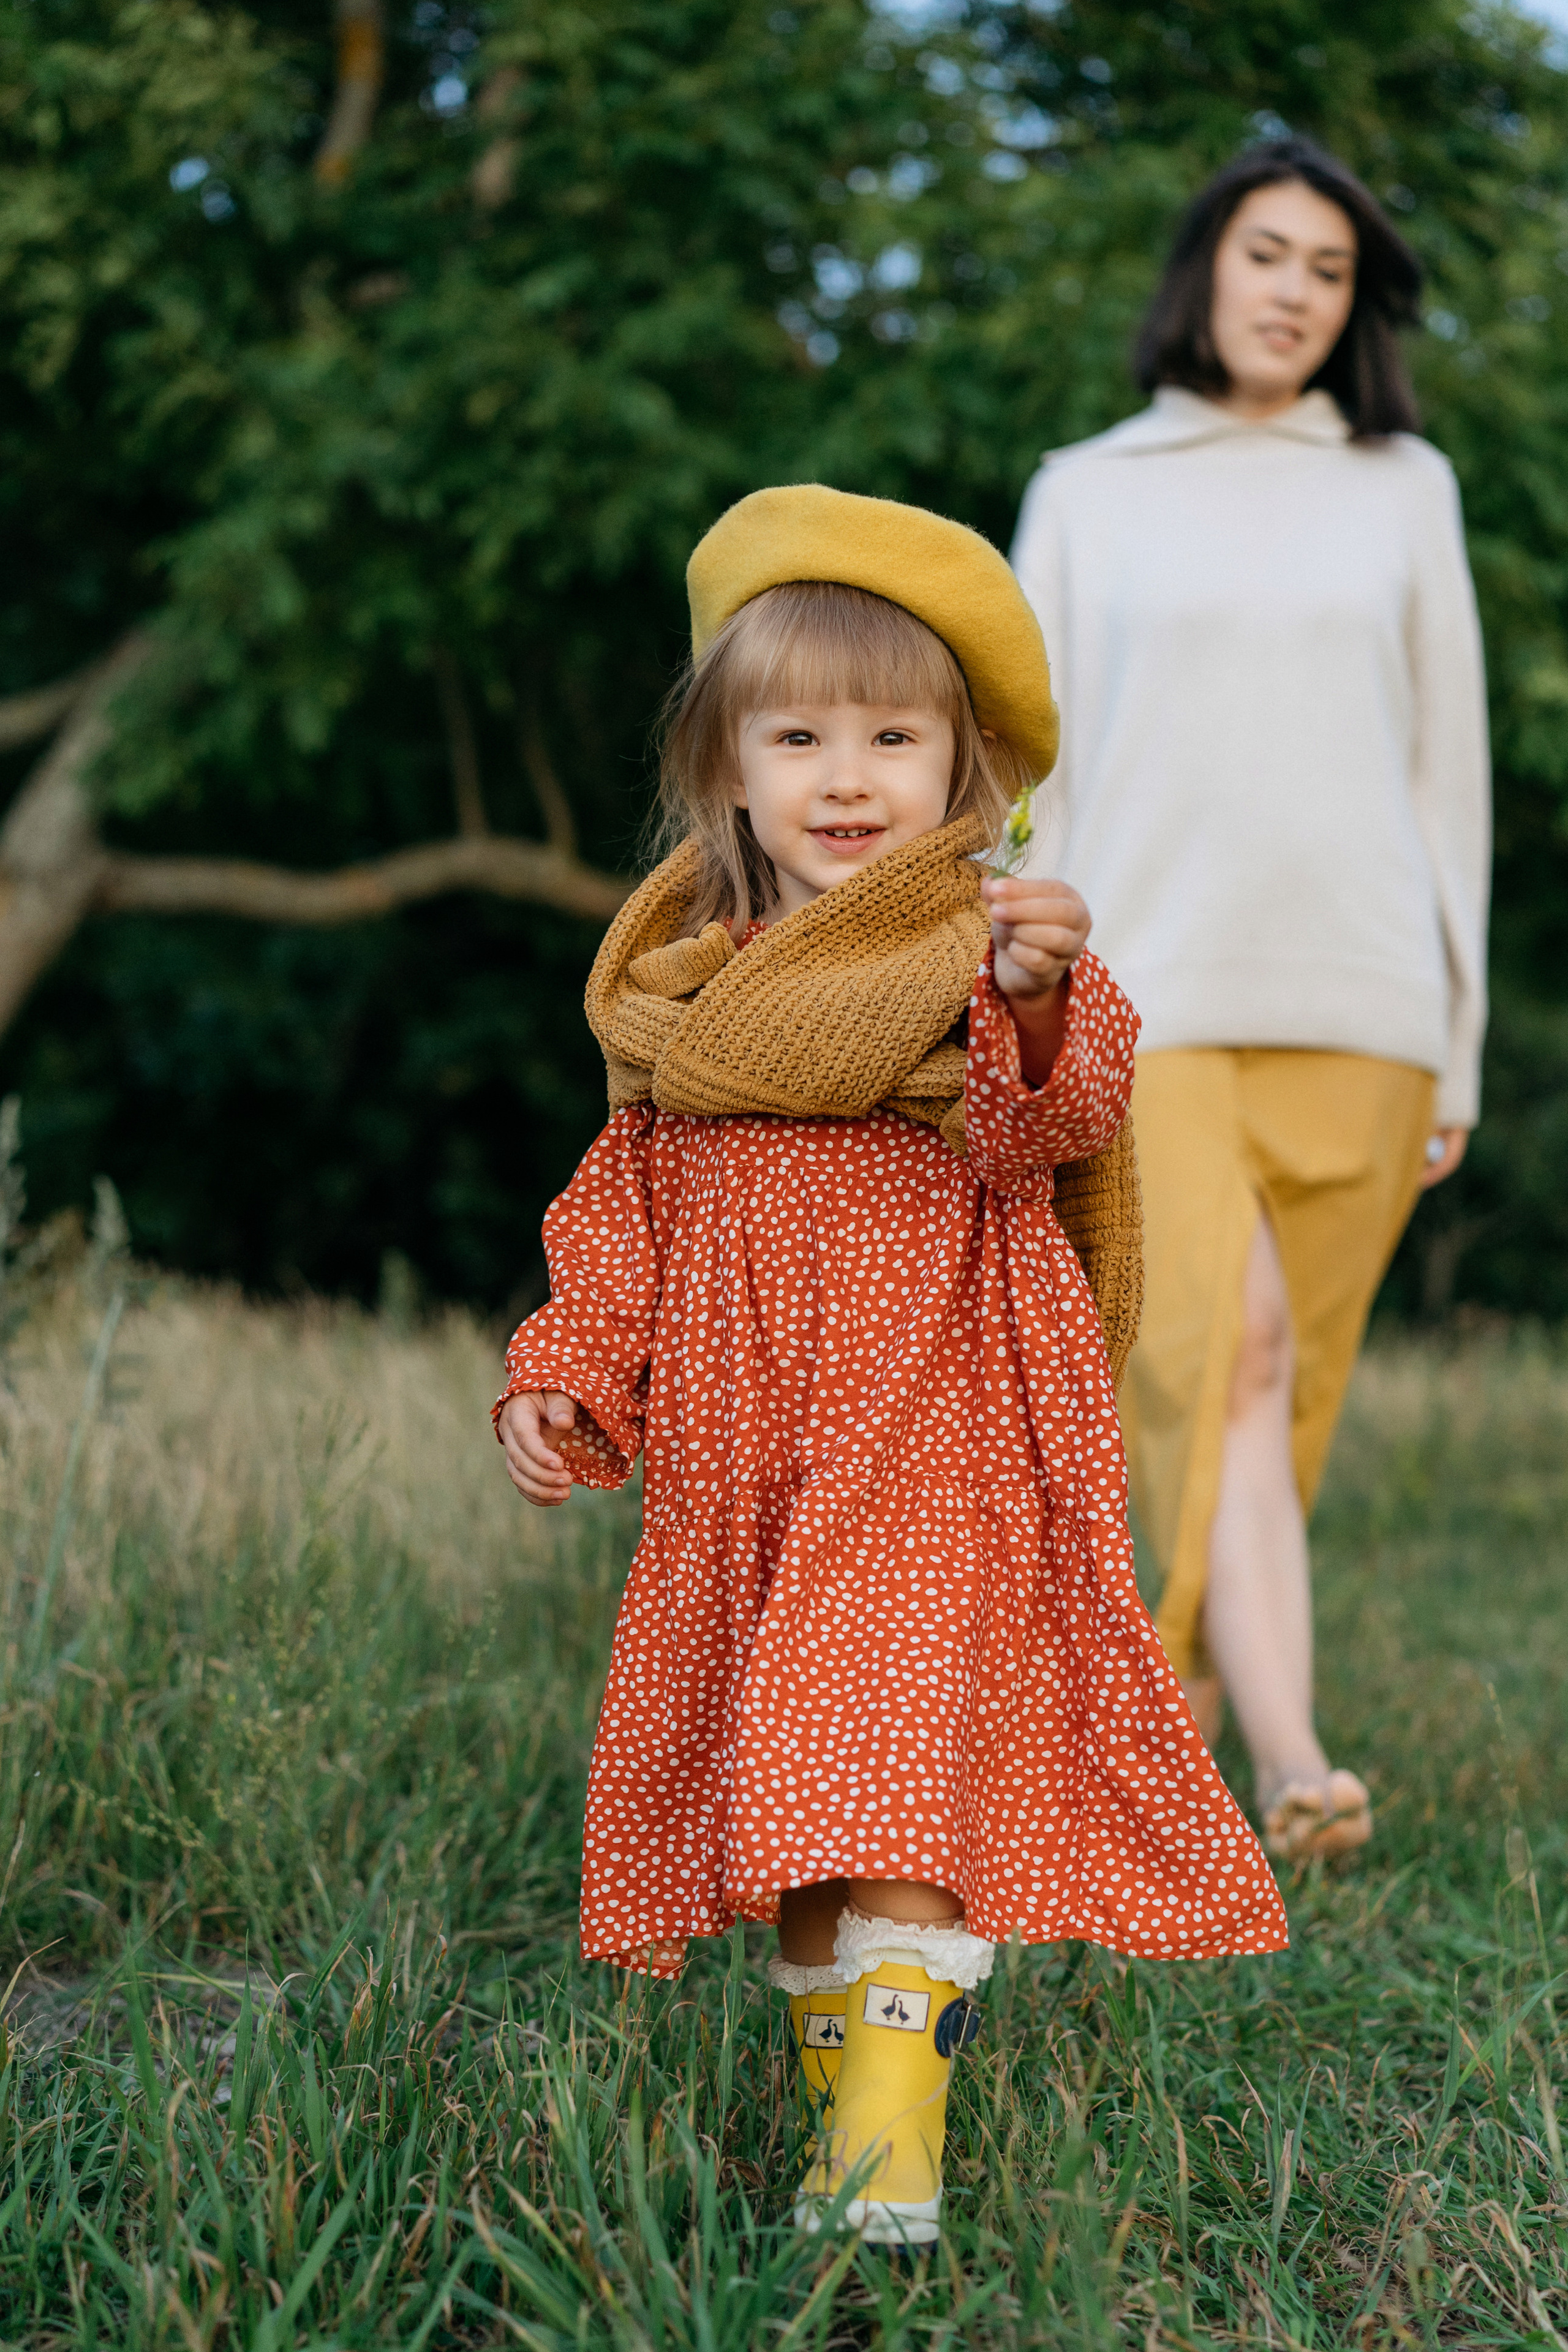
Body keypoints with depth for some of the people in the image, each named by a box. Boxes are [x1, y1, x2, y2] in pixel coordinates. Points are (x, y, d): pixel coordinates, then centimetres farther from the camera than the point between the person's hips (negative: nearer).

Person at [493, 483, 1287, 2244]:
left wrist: (1039, 1001, -41)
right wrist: (563, 1380, 8)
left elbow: (1056, 1124, -21)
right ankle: (845, 2082, 21)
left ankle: (898, 2102, -13)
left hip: (934, 1440, -5)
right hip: (737, 1458, 5)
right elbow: (627, 1205, 18)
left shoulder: (990, 950, -2)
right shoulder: (682, 984, 12)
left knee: (888, 1748, -17)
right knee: (781, 1777, 9)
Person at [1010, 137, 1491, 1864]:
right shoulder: (1085, 495, 11)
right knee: (1224, 1348, -19)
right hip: (1150, 994, -2)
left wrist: (1458, 1051, 8)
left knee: (1283, 1383, 3)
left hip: (1355, 1008, 2)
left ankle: (1170, 1687, 19)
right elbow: (1027, 779, 9)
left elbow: (1450, 769, 12)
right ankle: (1289, 1762, -26)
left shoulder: (1404, 491, 14)